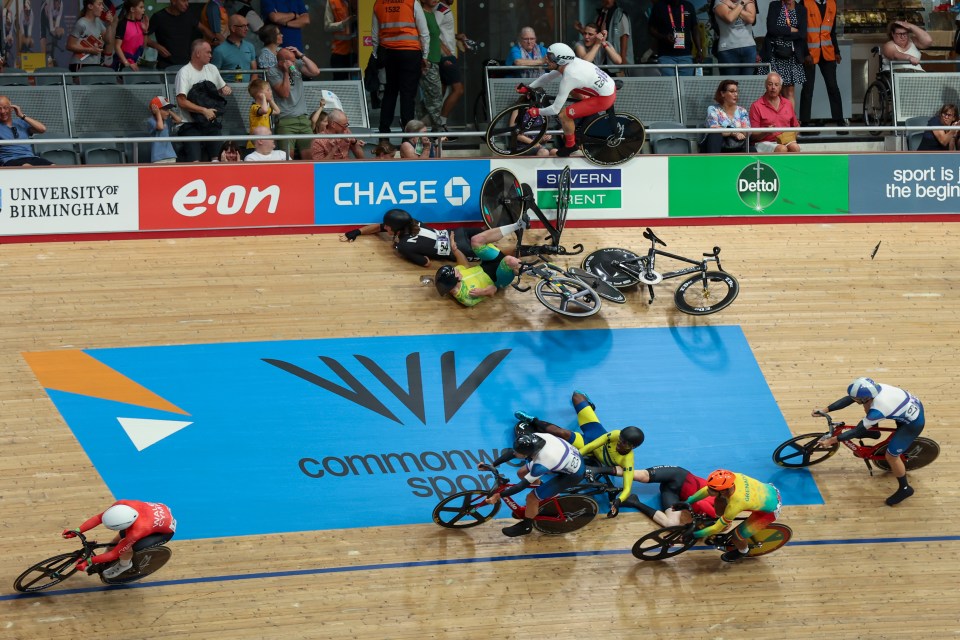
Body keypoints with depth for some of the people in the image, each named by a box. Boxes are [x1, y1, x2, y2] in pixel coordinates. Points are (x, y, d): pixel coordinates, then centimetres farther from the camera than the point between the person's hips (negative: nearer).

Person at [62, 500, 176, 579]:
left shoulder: (136, 532, -41)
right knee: (117, 540, 7)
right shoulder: (121, 505, -30)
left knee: (126, 549, -17)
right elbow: (99, 517, -16)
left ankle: (124, 565, 15)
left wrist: (88, 562, -25)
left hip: (165, 530, -6)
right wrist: (76, 531, -22)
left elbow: (114, 554, -29)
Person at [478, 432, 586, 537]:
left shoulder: (542, 464, -39)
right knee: (522, 473, 11)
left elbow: (523, 484, -27)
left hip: (573, 474, -7)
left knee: (531, 497, -7)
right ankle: (546, 495, 34)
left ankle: (526, 526, 21)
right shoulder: (534, 438, -23)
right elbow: (512, 452, -7)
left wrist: (499, 496, -22)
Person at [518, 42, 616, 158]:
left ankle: (570, 145, 15)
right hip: (610, 86, 9)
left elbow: (555, 109, -20)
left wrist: (537, 112, -3)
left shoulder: (568, 78, -26)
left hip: (605, 99, -9)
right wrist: (528, 88, 13)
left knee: (563, 115, -7)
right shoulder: (570, 62, -4)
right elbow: (548, 76, 14)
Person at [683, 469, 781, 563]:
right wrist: (688, 501, -3)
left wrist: (695, 534, -12)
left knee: (736, 537, -5)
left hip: (769, 510, -6)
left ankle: (742, 551, 29)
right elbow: (706, 490, -5)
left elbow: (717, 528, -22)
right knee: (719, 502, 3)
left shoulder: (734, 505, -37)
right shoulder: (732, 478, -23)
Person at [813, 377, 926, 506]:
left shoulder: (877, 410, -34)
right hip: (914, 404, 8)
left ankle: (904, 488, 18)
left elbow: (858, 431, -24)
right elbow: (848, 399, -5)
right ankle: (872, 430, 41)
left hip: (914, 422, -8)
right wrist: (825, 410, -9)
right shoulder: (873, 388, -15)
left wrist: (832, 440, -19)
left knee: (891, 455, -2)